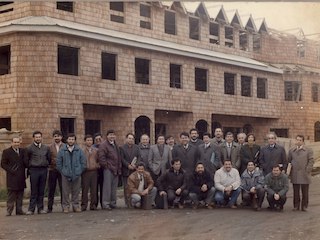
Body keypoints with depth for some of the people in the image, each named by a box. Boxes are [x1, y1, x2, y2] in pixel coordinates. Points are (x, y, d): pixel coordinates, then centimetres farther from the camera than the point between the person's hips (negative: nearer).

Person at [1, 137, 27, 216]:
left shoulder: (23, 151, 13)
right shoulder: (6, 152, 2)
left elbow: (26, 163, 11)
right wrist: (11, 170, -13)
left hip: (21, 177, 4)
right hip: (12, 177, -4)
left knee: (20, 195, 7)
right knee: (11, 195, -3)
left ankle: (19, 210, 12)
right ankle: (9, 211, 1)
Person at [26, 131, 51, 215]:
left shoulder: (46, 148, 11)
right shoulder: (29, 148, 0)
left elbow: (49, 159, 18)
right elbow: (27, 160, 4)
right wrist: (30, 168, 6)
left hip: (44, 170, 3)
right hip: (34, 170, -3)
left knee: (41, 191, 6)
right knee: (34, 191, -3)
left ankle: (40, 208, 11)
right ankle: (31, 209, 0)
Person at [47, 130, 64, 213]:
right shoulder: (49, 147, 7)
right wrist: (51, 162, -11)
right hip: (52, 170, 1)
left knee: (63, 189, 1)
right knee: (51, 190, 3)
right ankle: (49, 207, 9)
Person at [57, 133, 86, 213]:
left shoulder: (79, 150, 5)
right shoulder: (62, 150, 2)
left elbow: (84, 162, 7)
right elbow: (58, 163, 5)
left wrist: (80, 171, 2)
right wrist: (62, 172, 1)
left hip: (77, 175, 1)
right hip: (65, 175, -1)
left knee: (76, 192, 6)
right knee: (66, 192, 0)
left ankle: (76, 206, 15)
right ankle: (65, 206, 8)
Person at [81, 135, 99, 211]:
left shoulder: (96, 150, 11)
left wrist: (97, 165, 2)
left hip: (94, 171, 3)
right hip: (85, 172, -3)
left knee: (94, 189, 4)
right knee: (85, 189, -1)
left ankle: (93, 205, 11)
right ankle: (84, 205, 6)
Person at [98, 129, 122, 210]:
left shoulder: (115, 145, 19)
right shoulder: (103, 145, -8)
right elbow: (101, 157, -16)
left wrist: (119, 168, 15)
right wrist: (106, 165, -13)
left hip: (116, 170, 8)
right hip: (108, 169, -8)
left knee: (114, 187, 11)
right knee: (107, 186, -7)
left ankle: (113, 203, 19)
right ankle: (105, 204, -4)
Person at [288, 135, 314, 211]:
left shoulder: (308, 150, 4)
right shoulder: (291, 151, 12)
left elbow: (311, 161, -1)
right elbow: (288, 161, 15)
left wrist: (307, 170, -9)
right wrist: (290, 171, 6)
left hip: (304, 175, -2)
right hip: (295, 175, 2)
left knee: (305, 192, 3)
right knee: (296, 191, 5)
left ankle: (304, 206, 12)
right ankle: (296, 206, 13)